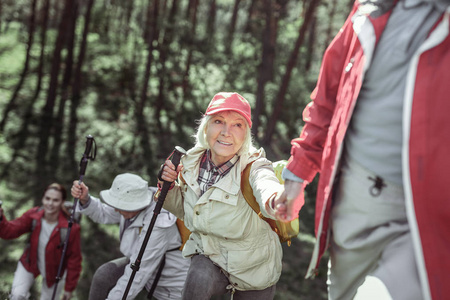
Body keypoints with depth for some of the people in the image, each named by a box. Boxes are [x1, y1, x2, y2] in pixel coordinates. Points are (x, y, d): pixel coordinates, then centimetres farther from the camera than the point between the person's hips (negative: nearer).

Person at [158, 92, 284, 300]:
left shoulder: (253, 167, -26)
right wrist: (168, 187, -14)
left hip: (253, 271, -2)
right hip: (209, 258, 2)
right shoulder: (193, 162, -11)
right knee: (199, 278, -30)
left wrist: (279, 200, -76)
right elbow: (183, 209, 7)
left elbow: (266, 186, -52)